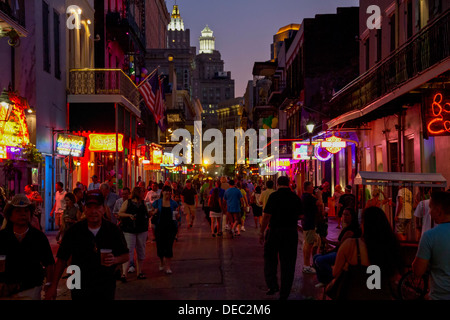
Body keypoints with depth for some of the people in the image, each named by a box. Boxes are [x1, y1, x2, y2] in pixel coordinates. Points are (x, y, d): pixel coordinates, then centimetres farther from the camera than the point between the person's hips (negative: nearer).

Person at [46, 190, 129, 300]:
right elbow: (62, 259, -1)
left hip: (106, 289, 0)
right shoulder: (74, 231, -6)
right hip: (79, 289, 0)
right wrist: (53, 286, -5)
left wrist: (115, 260, -19)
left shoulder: (113, 230, -5)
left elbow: (125, 255, 3)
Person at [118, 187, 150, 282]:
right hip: (129, 230, -5)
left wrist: (152, 213, 4)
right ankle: (124, 273, -14)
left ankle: (139, 272, 18)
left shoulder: (143, 203, 12)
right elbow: (120, 213, -3)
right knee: (128, 251, -12)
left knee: (141, 251, 8)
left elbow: (147, 215, 21)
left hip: (142, 231, 5)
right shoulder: (127, 202, 1)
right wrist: (129, 215, -15)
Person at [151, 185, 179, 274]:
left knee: (169, 246, -3)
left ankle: (168, 267, 5)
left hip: (171, 227, 0)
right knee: (160, 246, 4)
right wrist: (154, 212, -14)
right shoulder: (157, 202, 4)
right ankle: (161, 263, 31)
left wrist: (176, 215, -10)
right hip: (160, 226, 0)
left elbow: (177, 217, 12)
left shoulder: (174, 203, 6)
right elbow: (151, 213, 7)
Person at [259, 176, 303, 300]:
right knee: (288, 262, 10)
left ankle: (272, 285, 7)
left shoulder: (274, 196, -10)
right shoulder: (296, 198, 1)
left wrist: (262, 232, -6)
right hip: (292, 232, 3)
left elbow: (267, 216, -13)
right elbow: (300, 215, 9)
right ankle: (284, 293, 16)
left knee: (270, 258, 16)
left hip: (275, 230, -3)